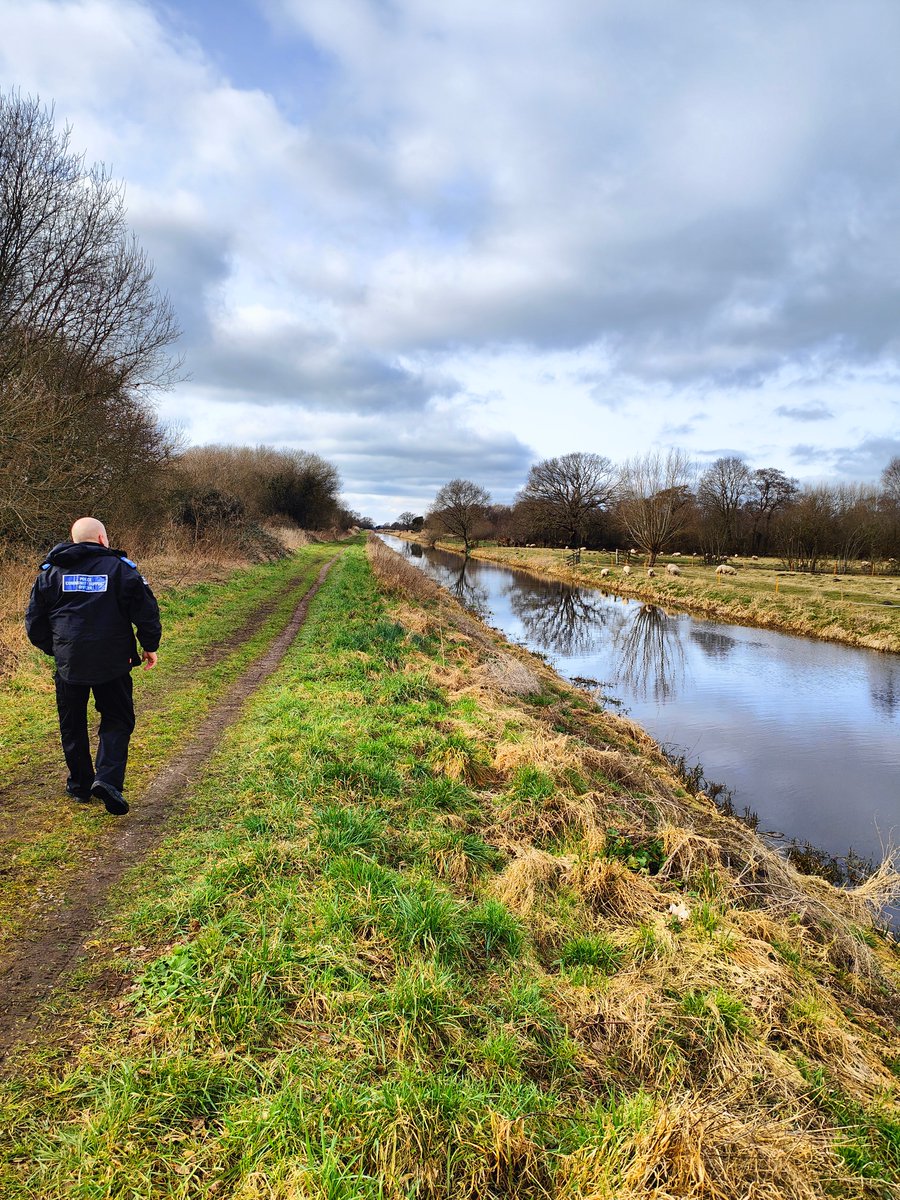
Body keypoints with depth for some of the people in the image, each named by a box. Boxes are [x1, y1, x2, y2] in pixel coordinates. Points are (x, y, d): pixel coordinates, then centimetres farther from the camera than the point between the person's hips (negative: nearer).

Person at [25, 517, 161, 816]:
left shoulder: (51, 572, 6)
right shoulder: (120, 568, -2)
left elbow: (34, 621, 9)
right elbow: (146, 611, -4)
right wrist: (150, 646, 10)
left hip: (68, 664, 2)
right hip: (113, 664, -2)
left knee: (72, 726, 17)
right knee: (117, 722, 9)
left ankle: (80, 785, 26)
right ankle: (108, 779, -9)